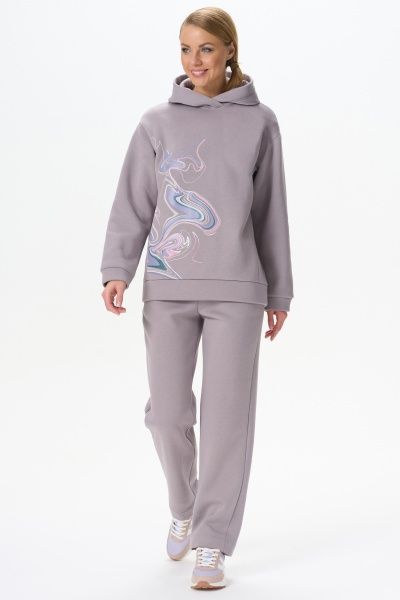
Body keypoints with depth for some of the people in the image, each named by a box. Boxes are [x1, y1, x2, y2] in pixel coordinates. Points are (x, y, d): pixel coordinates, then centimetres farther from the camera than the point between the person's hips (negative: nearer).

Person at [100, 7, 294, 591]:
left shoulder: (259, 121, 5)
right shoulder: (157, 122, 7)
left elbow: (270, 212, 9)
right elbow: (133, 204, 5)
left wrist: (279, 293, 9)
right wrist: (117, 271, -9)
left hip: (235, 289, -1)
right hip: (167, 289, 1)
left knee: (226, 415, -3)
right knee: (167, 412, 4)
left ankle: (211, 544, 7)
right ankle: (185, 509, 32)